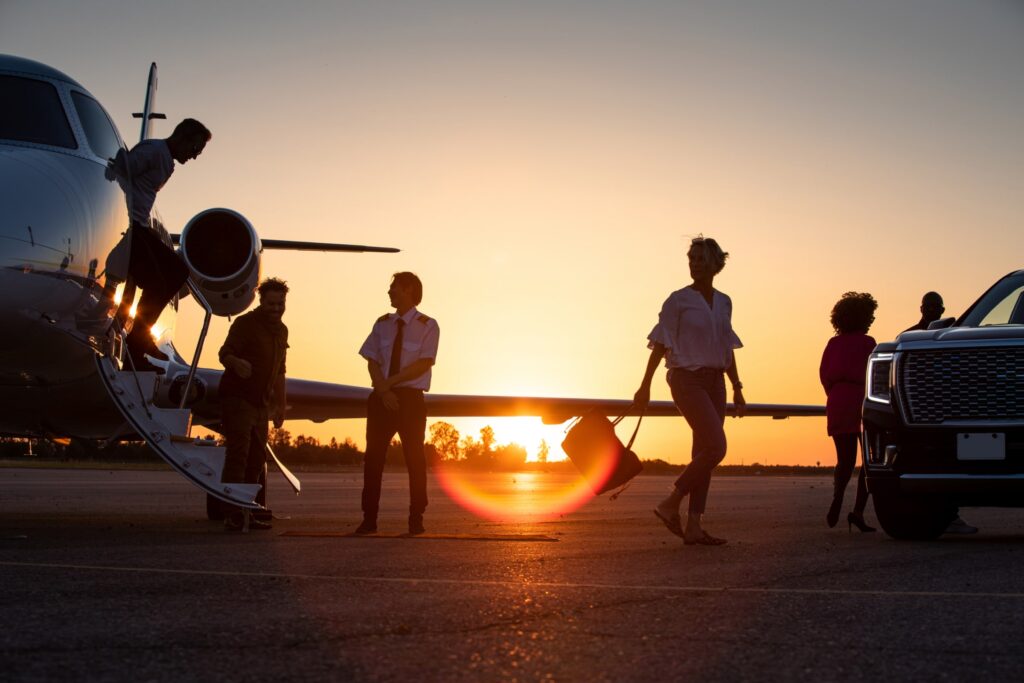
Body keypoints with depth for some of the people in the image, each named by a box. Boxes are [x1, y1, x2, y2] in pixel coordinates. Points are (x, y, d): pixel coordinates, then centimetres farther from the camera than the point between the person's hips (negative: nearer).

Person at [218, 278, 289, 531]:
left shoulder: (281, 331, 15)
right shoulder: (245, 323, -7)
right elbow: (225, 353, -17)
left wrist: (280, 405, 21)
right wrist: (236, 363, -40)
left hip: (261, 403, 8)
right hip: (237, 397, -8)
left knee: (257, 457, 8)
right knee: (238, 453, -15)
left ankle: (246, 512, 14)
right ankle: (233, 513, -18)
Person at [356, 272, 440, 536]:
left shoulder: (427, 326, -3)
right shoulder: (383, 324, 10)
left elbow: (424, 364, -12)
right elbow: (372, 361, 4)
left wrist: (390, 382, -16)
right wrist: (384, 390, -12)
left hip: (410, 398, -3)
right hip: (381, 397, 4)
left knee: (414, 458, 0)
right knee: (374, 457, 1)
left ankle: (416, 520, 7)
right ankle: (369, 520, 4)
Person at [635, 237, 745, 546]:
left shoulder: (724, 303, 12)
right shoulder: (678, 300, -5)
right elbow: (660, 345, -6)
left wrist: (737, 388, 15)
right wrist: (645, 385, -10)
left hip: (714, 381, 7)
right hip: (687, 379, -7)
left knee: (703, 454, 3)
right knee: (716, 448, -18)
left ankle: (693, 526, 4)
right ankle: (670, 505, -7)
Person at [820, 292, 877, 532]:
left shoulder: (834, 343, 10)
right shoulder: (866, 343, -3)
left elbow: (824, 374, 8)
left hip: (838, 406, 4)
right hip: (861, 403, -4)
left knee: (845, 459, 9)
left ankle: (837, 498, -18)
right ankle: (858, 511, -8)